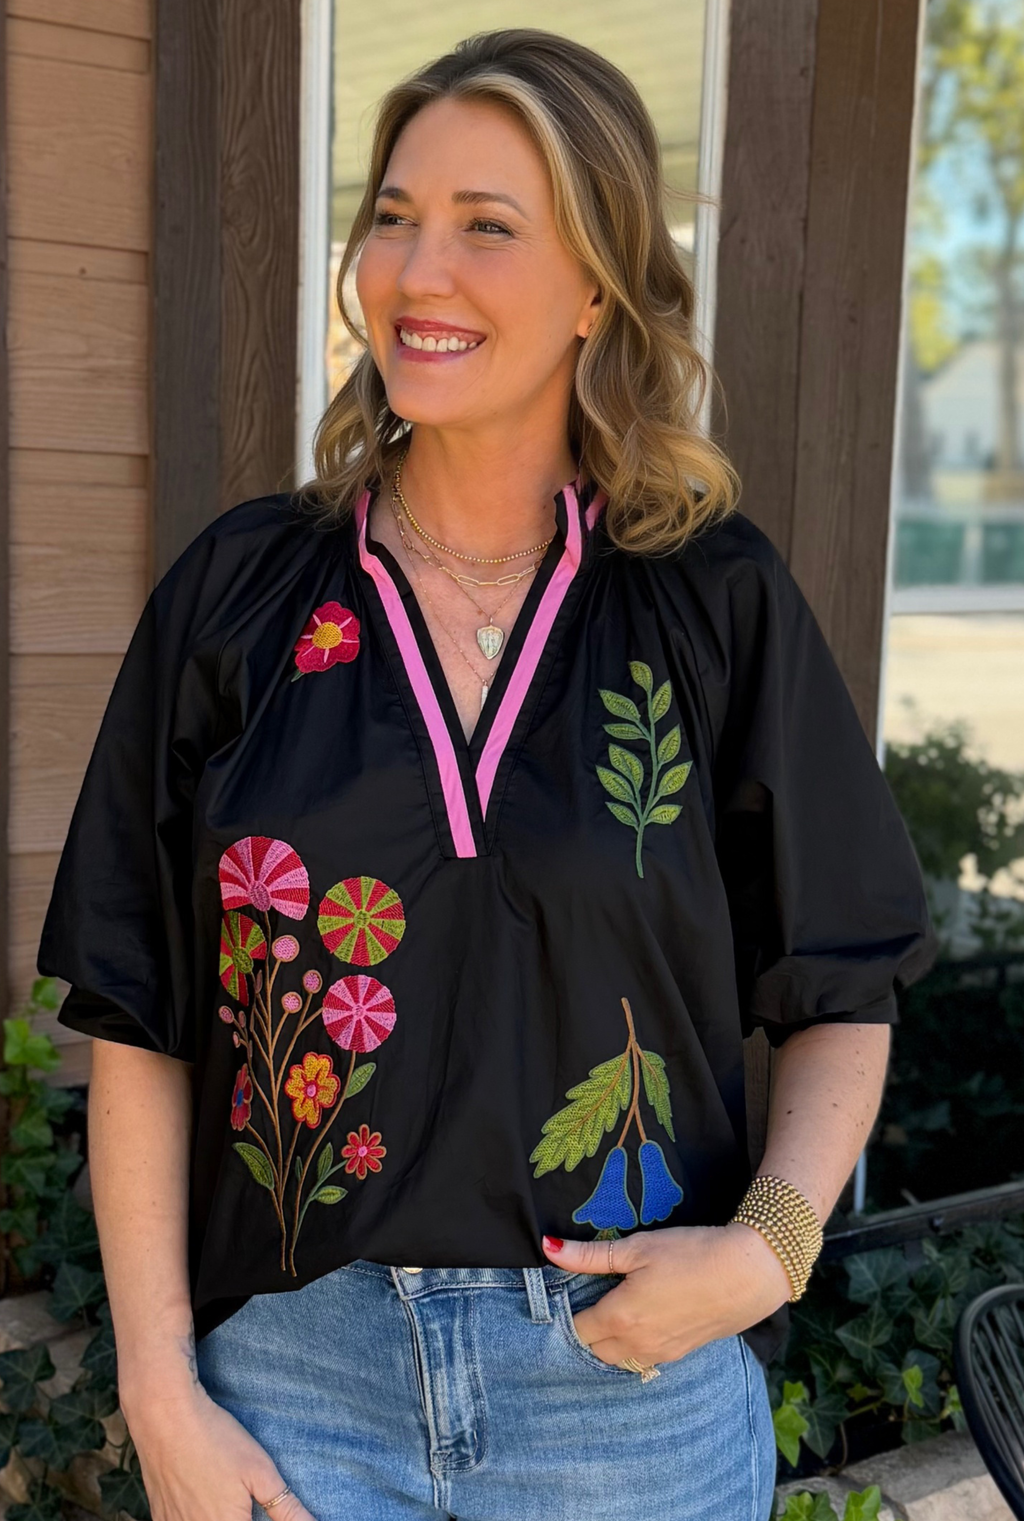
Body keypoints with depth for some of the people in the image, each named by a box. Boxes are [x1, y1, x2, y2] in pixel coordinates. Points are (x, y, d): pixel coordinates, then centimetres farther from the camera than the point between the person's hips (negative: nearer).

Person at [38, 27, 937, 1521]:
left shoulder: (718, 601, -4)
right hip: (292, 1370, 1)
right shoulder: (242, 591, -2)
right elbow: (140, 1023, -1)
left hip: (636, 1383, 0)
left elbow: (841, 994, 3)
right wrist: (160, 1394, -4)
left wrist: (771, 1245, -12)